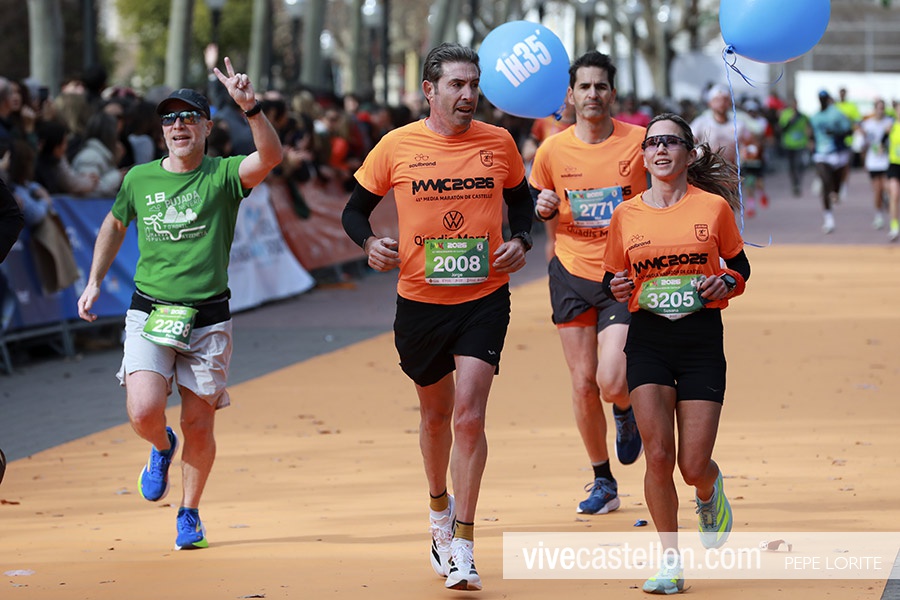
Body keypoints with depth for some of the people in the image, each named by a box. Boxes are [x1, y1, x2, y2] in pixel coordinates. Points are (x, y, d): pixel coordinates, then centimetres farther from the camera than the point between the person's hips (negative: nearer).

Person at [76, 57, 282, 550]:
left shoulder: (223, 176, -2)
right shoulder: (139, 179, 6)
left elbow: (270, 157, -23)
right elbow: (115, 224, 25)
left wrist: (250, 106, -37)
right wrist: (94, 281, 18)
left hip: (208, 318, -1)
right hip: (149, 313, 1)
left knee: (198, 426, 2)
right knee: (144, 412, -17)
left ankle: (189, 514, 25)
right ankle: (162, 448, 20)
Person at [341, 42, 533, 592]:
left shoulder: (499, 143, -1)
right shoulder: (398, 146, -4)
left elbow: (521, 198, 17)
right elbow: (357, 208, 7)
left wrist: (521, 241, -3)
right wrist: (369, 243, -14)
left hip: (485, 298, -1)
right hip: (420, 298, 1)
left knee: (469, 415, -13)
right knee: (435, 413, 16)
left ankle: (462, 547, -8)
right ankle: (440, 508, 44)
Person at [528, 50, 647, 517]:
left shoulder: (640, 142, -5)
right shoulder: (552, 151, 1)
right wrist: (544, 209, -6)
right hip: (572, 272, 2)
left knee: (611, 382, -15)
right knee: (583, 384, 2)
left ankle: (626, 412, 23)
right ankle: (603, 482, 18)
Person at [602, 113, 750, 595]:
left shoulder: (714, 206, 1)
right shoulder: (626, 215, 5)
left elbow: (740, 266, 13)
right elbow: (612, 278, 15)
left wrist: (726, 283, -9)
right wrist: (616, 287, -8)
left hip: (702, 338, -1)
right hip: (648, 338, 1)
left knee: (693, 466, -4)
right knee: (658, 454, -12)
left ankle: (709, 490, 36)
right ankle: (670, 562, 2)